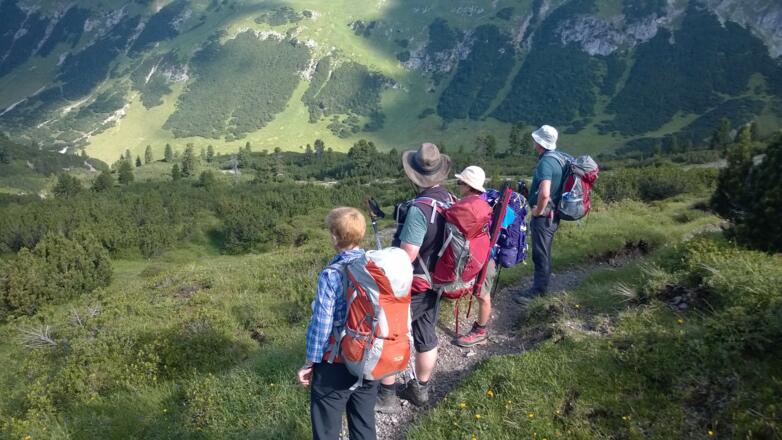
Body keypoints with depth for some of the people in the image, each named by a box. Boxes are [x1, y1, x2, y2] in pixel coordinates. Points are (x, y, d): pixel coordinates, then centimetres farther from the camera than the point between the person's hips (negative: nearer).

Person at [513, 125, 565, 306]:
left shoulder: (545, 163, -22)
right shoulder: (557, 159, 8)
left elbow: (544, 194, -34)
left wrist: (538, 211, -17)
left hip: (543, 215, -10)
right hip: (553, 214, 10)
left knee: (540, 253, -3)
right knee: (544, 251, 19)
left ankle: (537, 290, 3)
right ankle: (543, 281, 31)